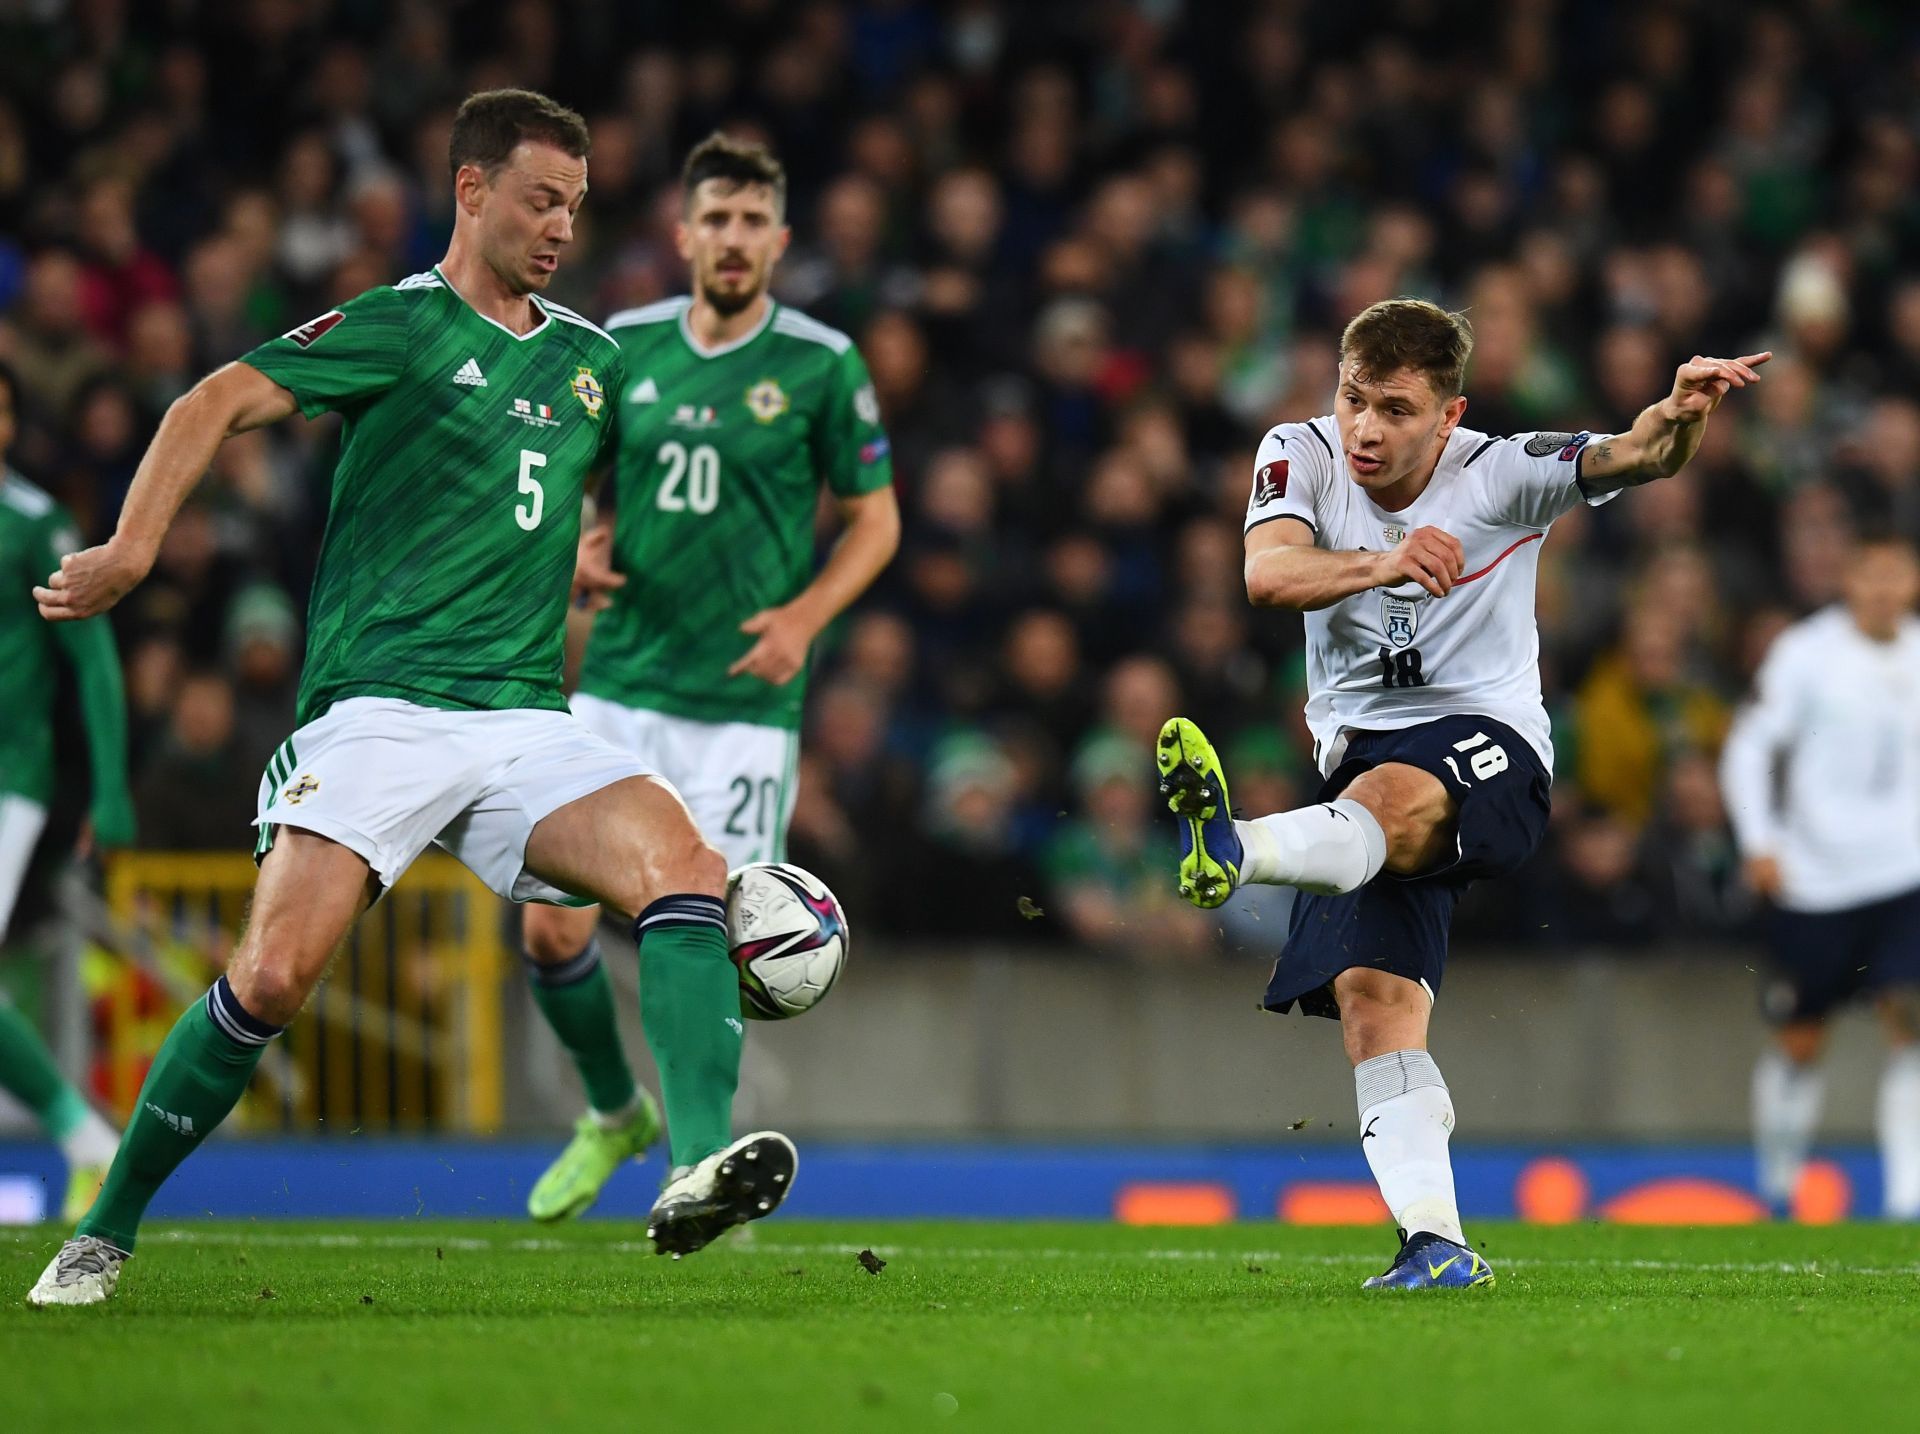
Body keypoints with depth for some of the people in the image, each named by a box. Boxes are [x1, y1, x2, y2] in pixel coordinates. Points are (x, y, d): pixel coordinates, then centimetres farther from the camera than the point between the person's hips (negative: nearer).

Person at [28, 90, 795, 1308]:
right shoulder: (398, 327, 0)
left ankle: (698, 1174, -35)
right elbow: (222, 403, -12)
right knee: (273, 976, -18)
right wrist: (135, 547, -24)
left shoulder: (590, 361, 18)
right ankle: (107, 1232, 1)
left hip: (524, 718, 5)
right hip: (377, 709, -5)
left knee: (687, 866, -22)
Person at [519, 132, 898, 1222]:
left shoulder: (824, 364, -4)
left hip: (744, 703, -3)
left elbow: (876, 519, 3)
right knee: (553, 926, 0)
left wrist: (805, 616, -13)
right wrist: (580, 549, -5)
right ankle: (614, 1113, 27)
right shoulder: (626, 347, 5)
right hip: (620, 683, 3)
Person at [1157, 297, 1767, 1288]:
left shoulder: (1498, 474, -7)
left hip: (1488, 743, -4)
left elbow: (1632, 458, -21)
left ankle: (1234, 852, -69)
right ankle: (1436, 1244, -17)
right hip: (1360, 752, 4)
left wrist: (1679, 416, -45)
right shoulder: (1302, 455, -2)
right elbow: (1268, 574, -21)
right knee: (1371, 994, -13)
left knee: (1391, 794, -38)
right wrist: (1383, 563, -39)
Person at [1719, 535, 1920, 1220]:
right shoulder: (1805, 652, -7)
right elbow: (1747, 747, -4)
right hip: (1813, 876, -2)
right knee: (1800, 1041, 8)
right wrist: (1758, 843, -13)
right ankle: (1777, 1185, 28)